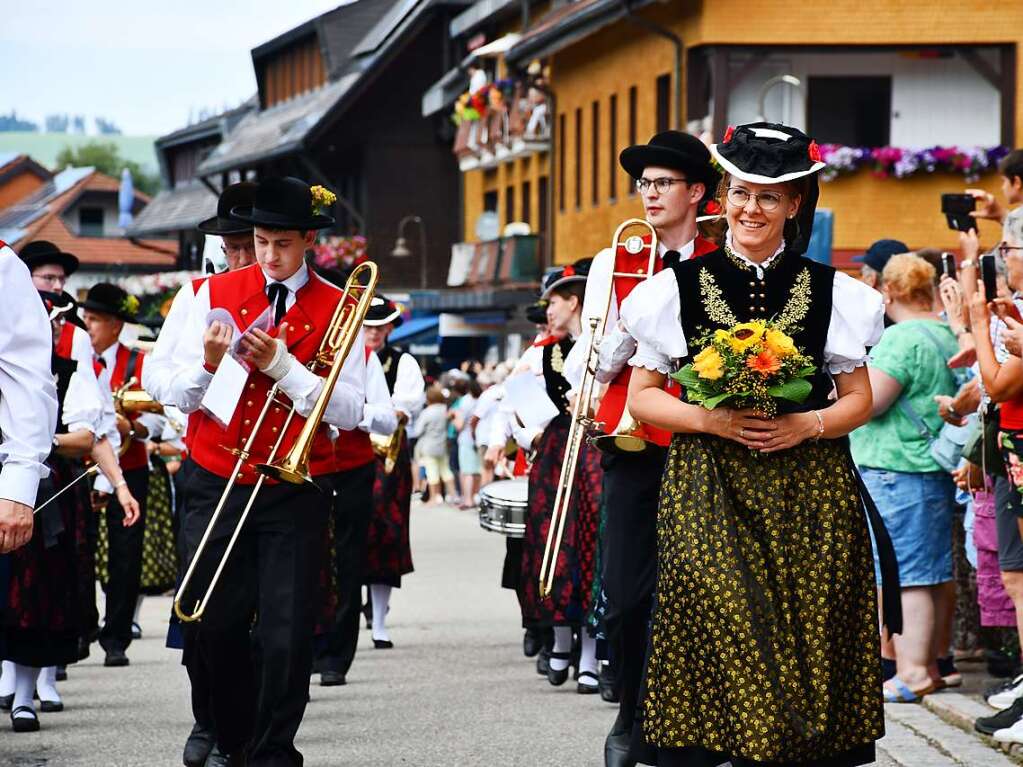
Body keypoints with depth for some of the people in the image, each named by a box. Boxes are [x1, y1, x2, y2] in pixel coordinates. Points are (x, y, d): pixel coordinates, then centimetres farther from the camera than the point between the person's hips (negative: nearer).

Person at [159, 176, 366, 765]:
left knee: (287, 632, -6)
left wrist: (281, 364, -17)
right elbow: (178, 397, 3)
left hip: (295, 491, -1)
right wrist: (210, 363, -17)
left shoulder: (338, 309, 1)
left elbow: (349, 412, -9)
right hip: (216, 486, 2)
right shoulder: (216, 294, 5)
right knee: (214, 624, 3)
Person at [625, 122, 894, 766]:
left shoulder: (833, 294, 8)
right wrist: (710, 419, -11)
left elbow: (859, 399, 11)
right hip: (710, 491, -1)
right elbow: (642, 396, 6)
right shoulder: (678, 289, 6)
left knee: (807, 641, -4)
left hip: (810, 494, 1)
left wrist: (810, 424, -9)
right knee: (718, 637, -10)